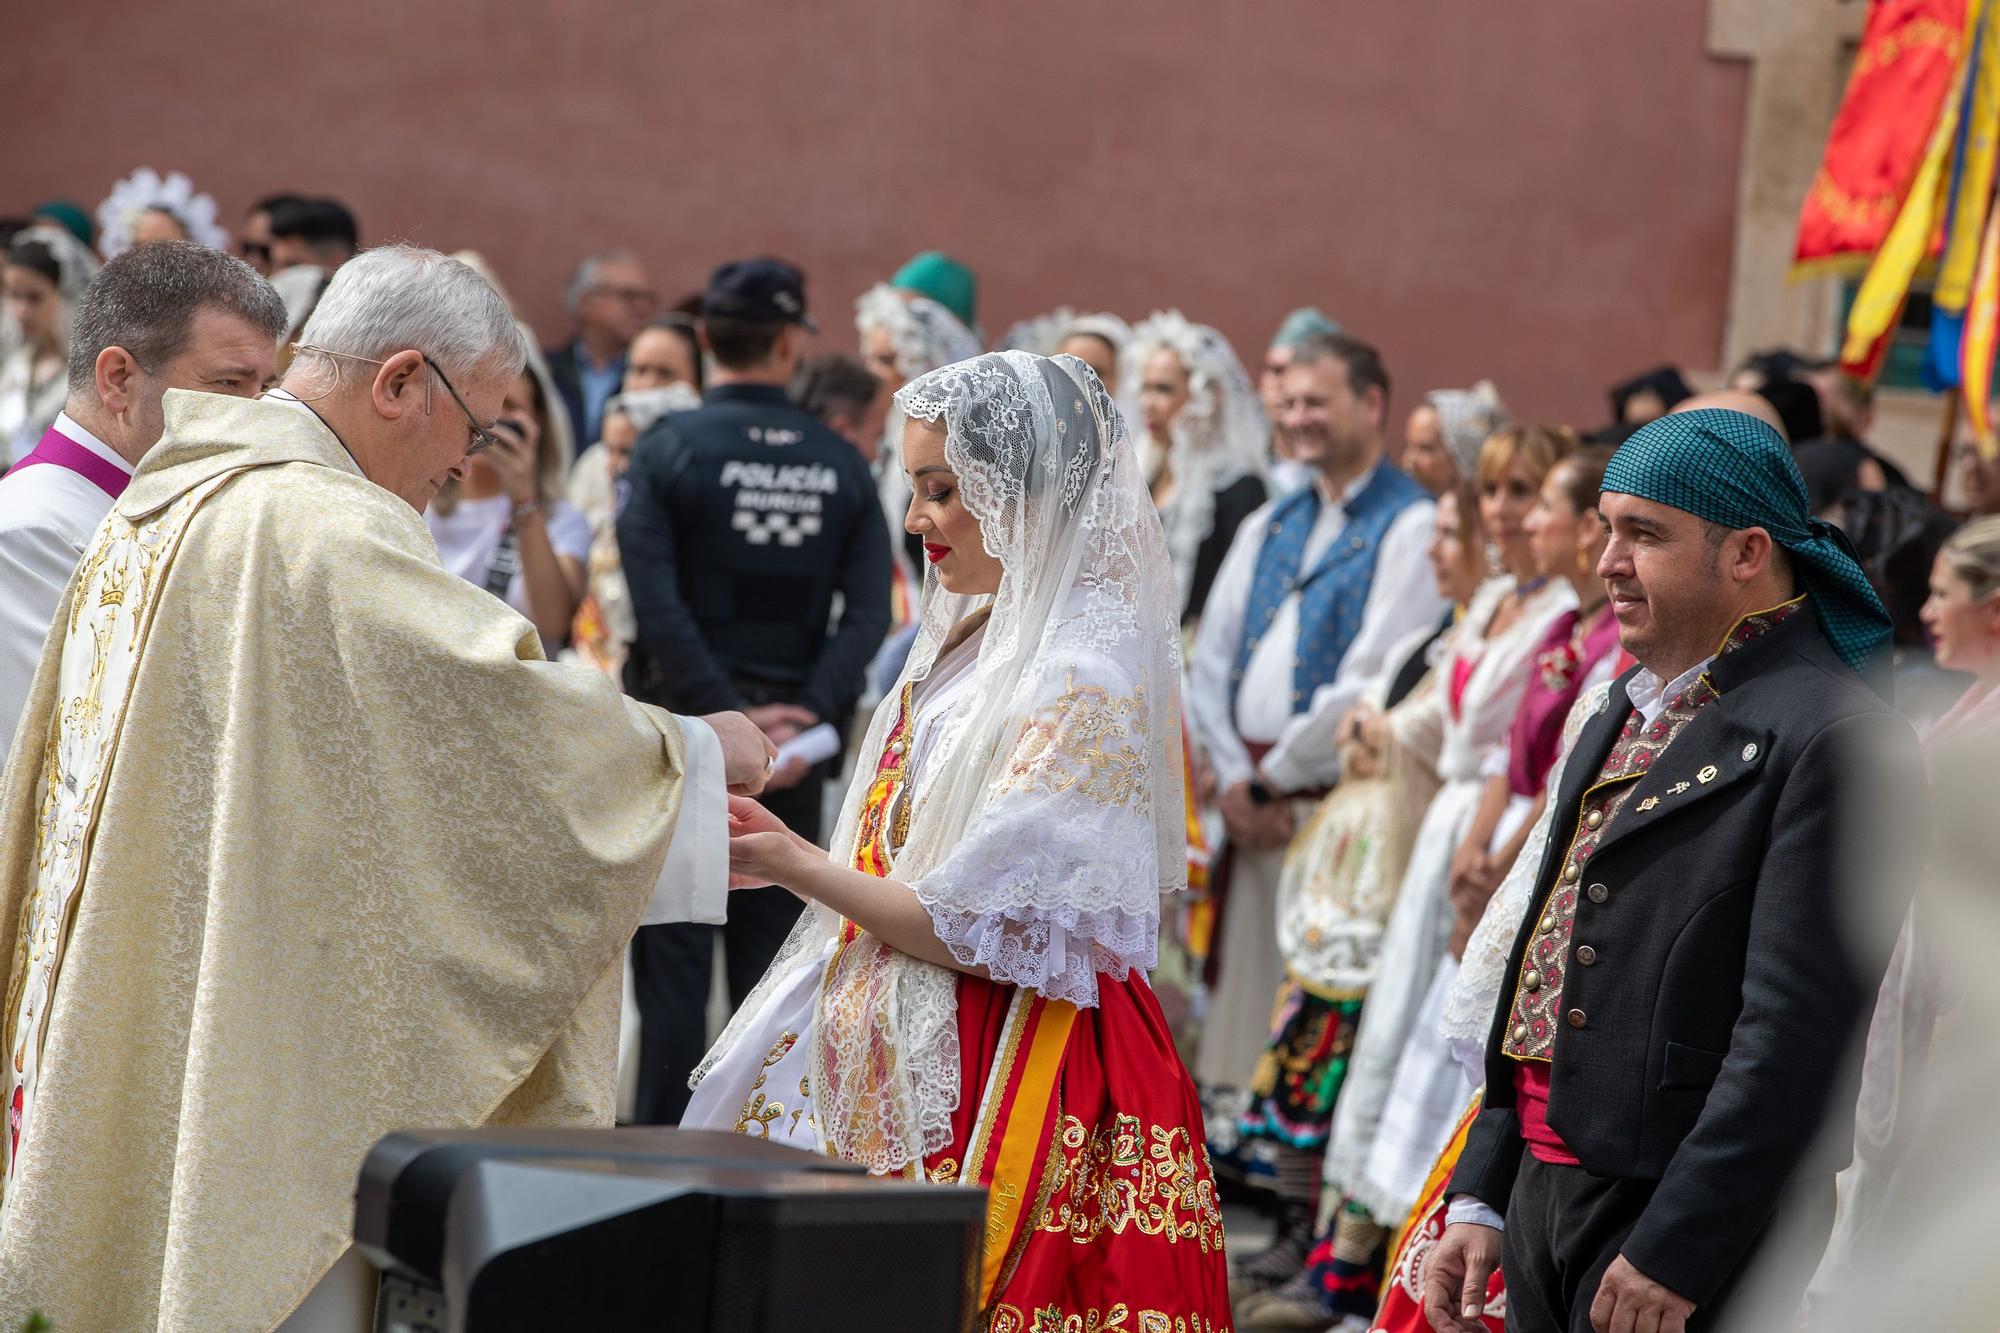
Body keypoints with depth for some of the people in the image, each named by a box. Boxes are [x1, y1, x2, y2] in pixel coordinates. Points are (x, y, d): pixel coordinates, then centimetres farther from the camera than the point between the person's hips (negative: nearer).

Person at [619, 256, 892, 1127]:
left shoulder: (670, 447, -6)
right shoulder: (841, 464, 2)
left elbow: (657, 602, -16)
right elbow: (868, 610, -8)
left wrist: (728, 717, -13)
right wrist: (809, 715, -11)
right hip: (792, 738, 2)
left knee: (673, 957, 2)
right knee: (772, 957, 9)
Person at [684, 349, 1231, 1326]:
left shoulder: (1082, 680, -16)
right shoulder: (973, 641, 13)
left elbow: (975, 933, -18)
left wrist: (792, 865, -9)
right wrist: (789, 852, 6)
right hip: (901, 1053, 9)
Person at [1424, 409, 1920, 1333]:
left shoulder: (1836, 736, -13)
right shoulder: (1628, 713, 16)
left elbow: (1795, 1031, -19)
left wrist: (1674, 1255, -20)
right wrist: (1482, 1198, 14)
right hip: (1544, 1187, 8)